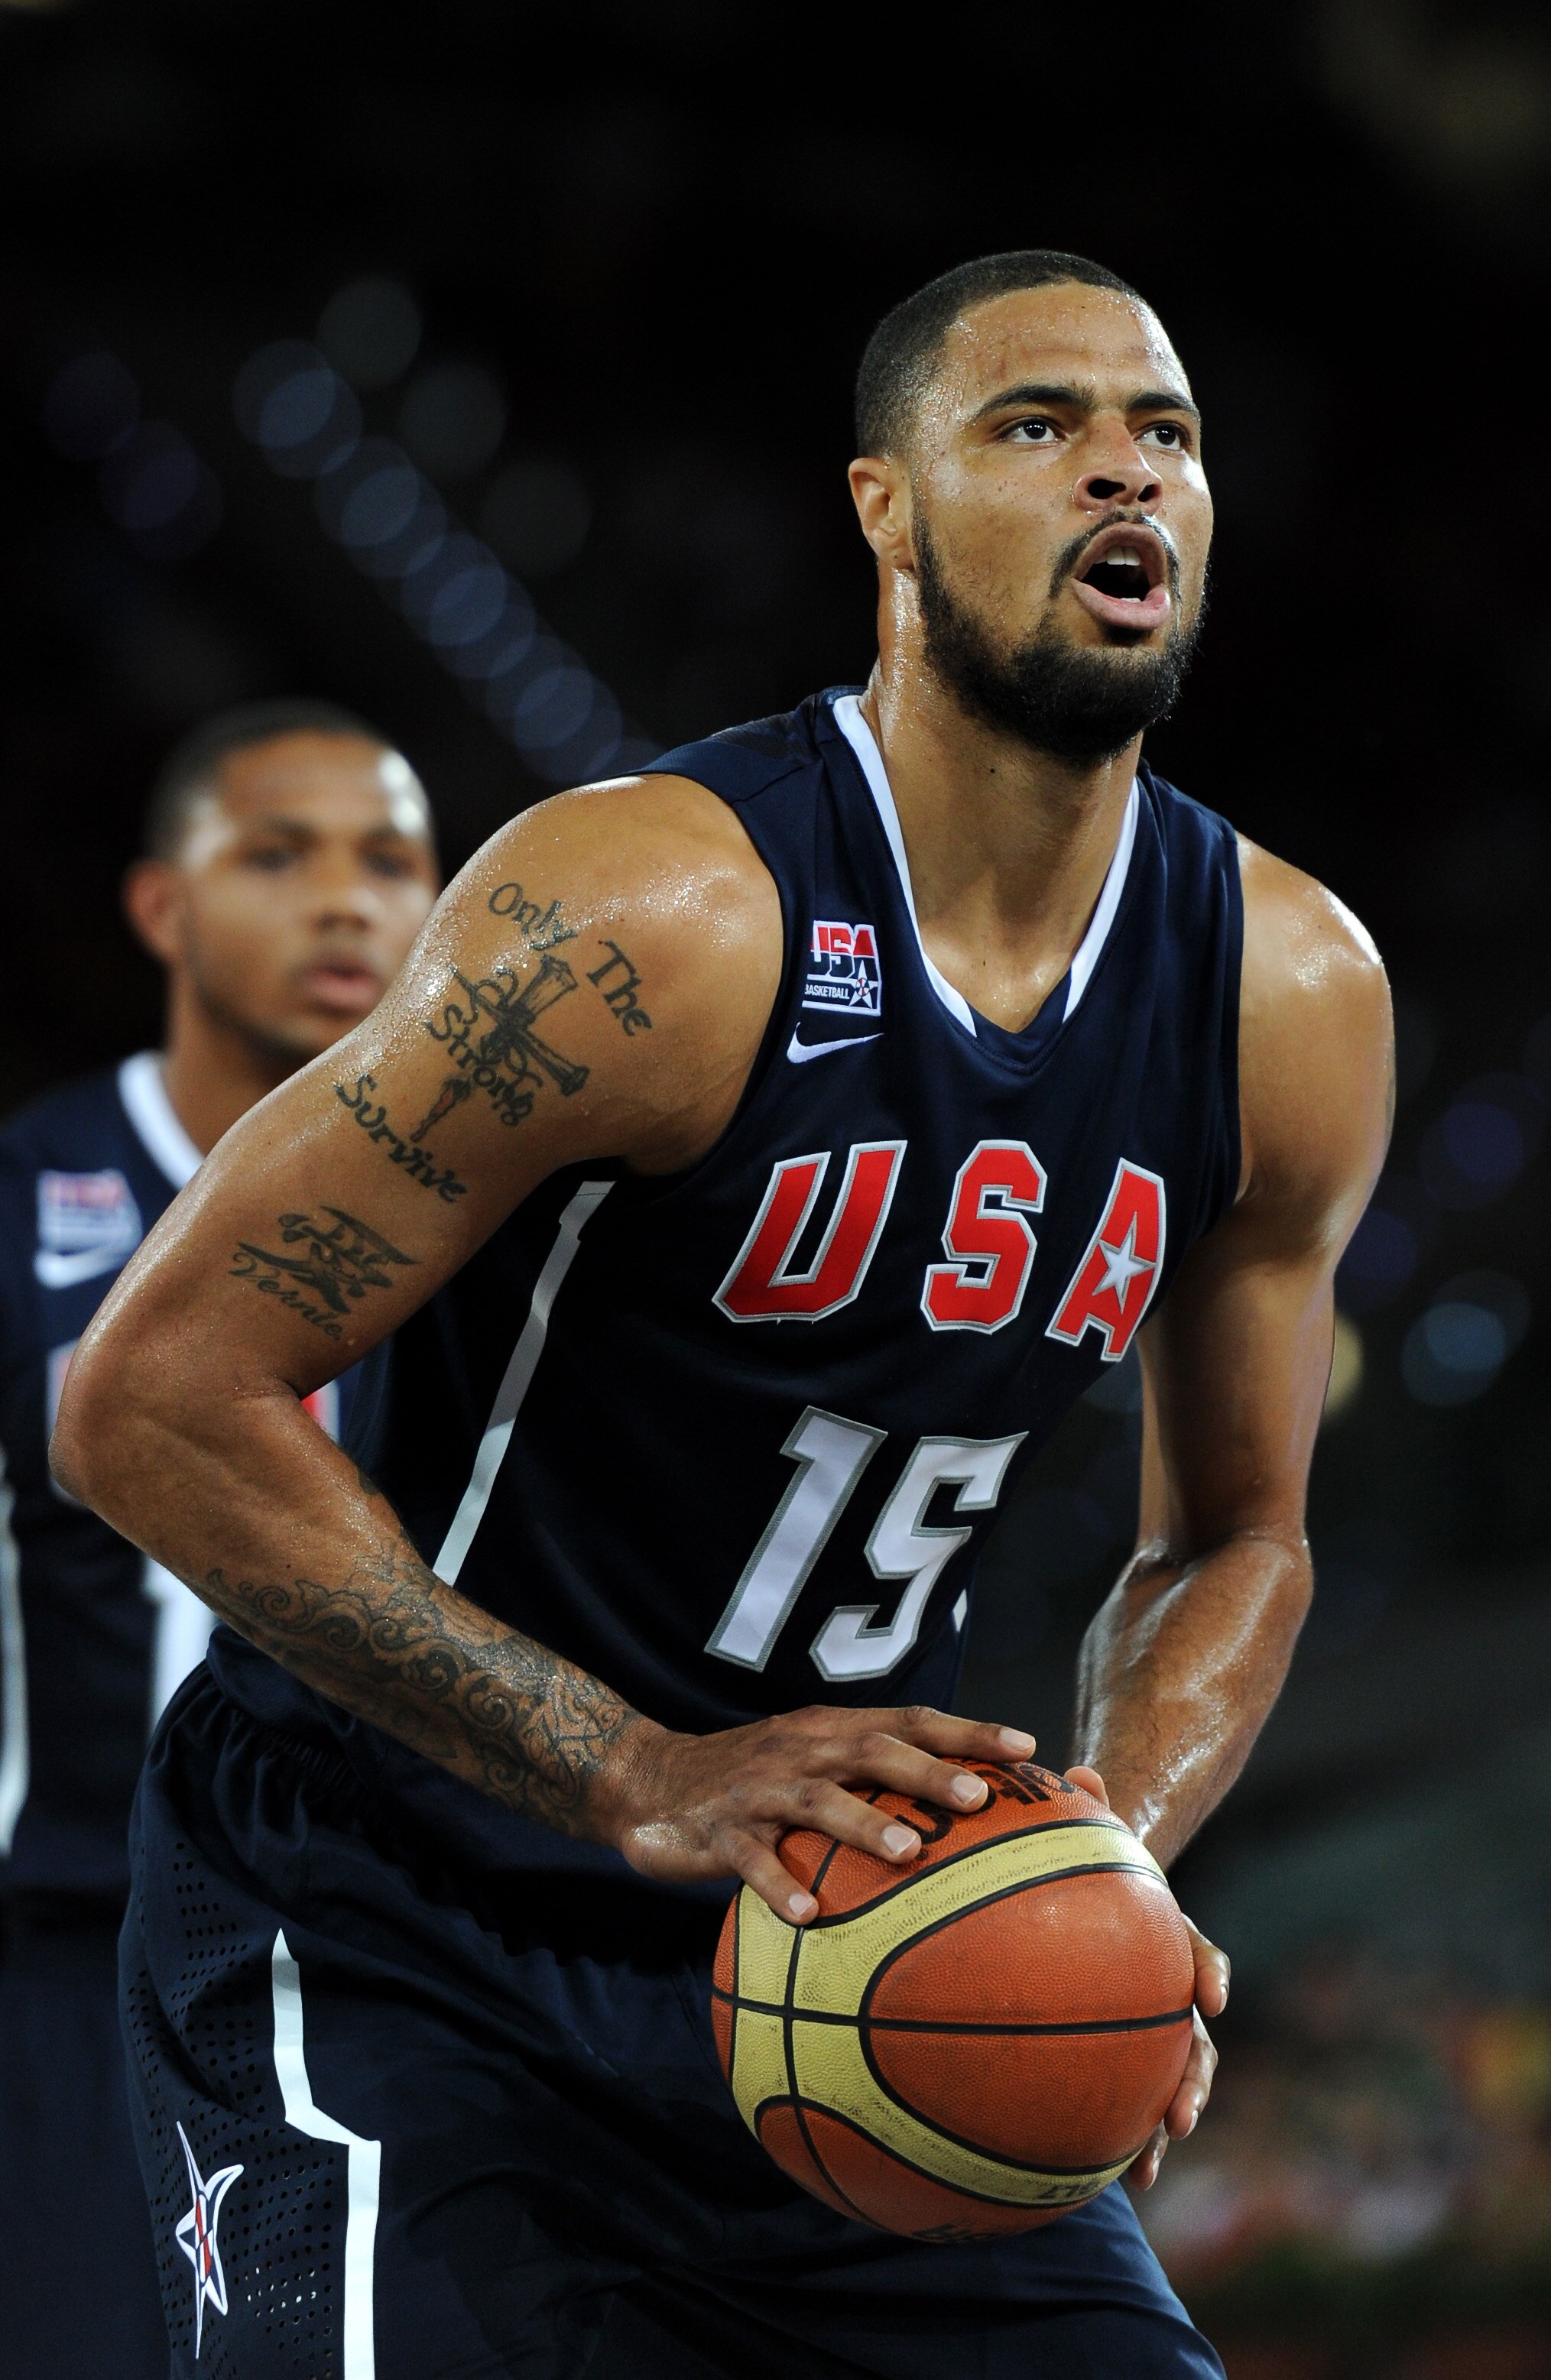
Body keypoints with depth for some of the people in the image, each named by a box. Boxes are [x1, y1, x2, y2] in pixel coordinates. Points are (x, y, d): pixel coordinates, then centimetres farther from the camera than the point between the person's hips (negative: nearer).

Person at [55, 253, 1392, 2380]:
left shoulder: (1293, 1000, -1)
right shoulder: (645, 913, -21)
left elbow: (1235, 1539, 12)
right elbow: (153, 1402, -20)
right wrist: (648, 1783, -24)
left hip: (830, 1950, 6)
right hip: (390, 1949, -6)